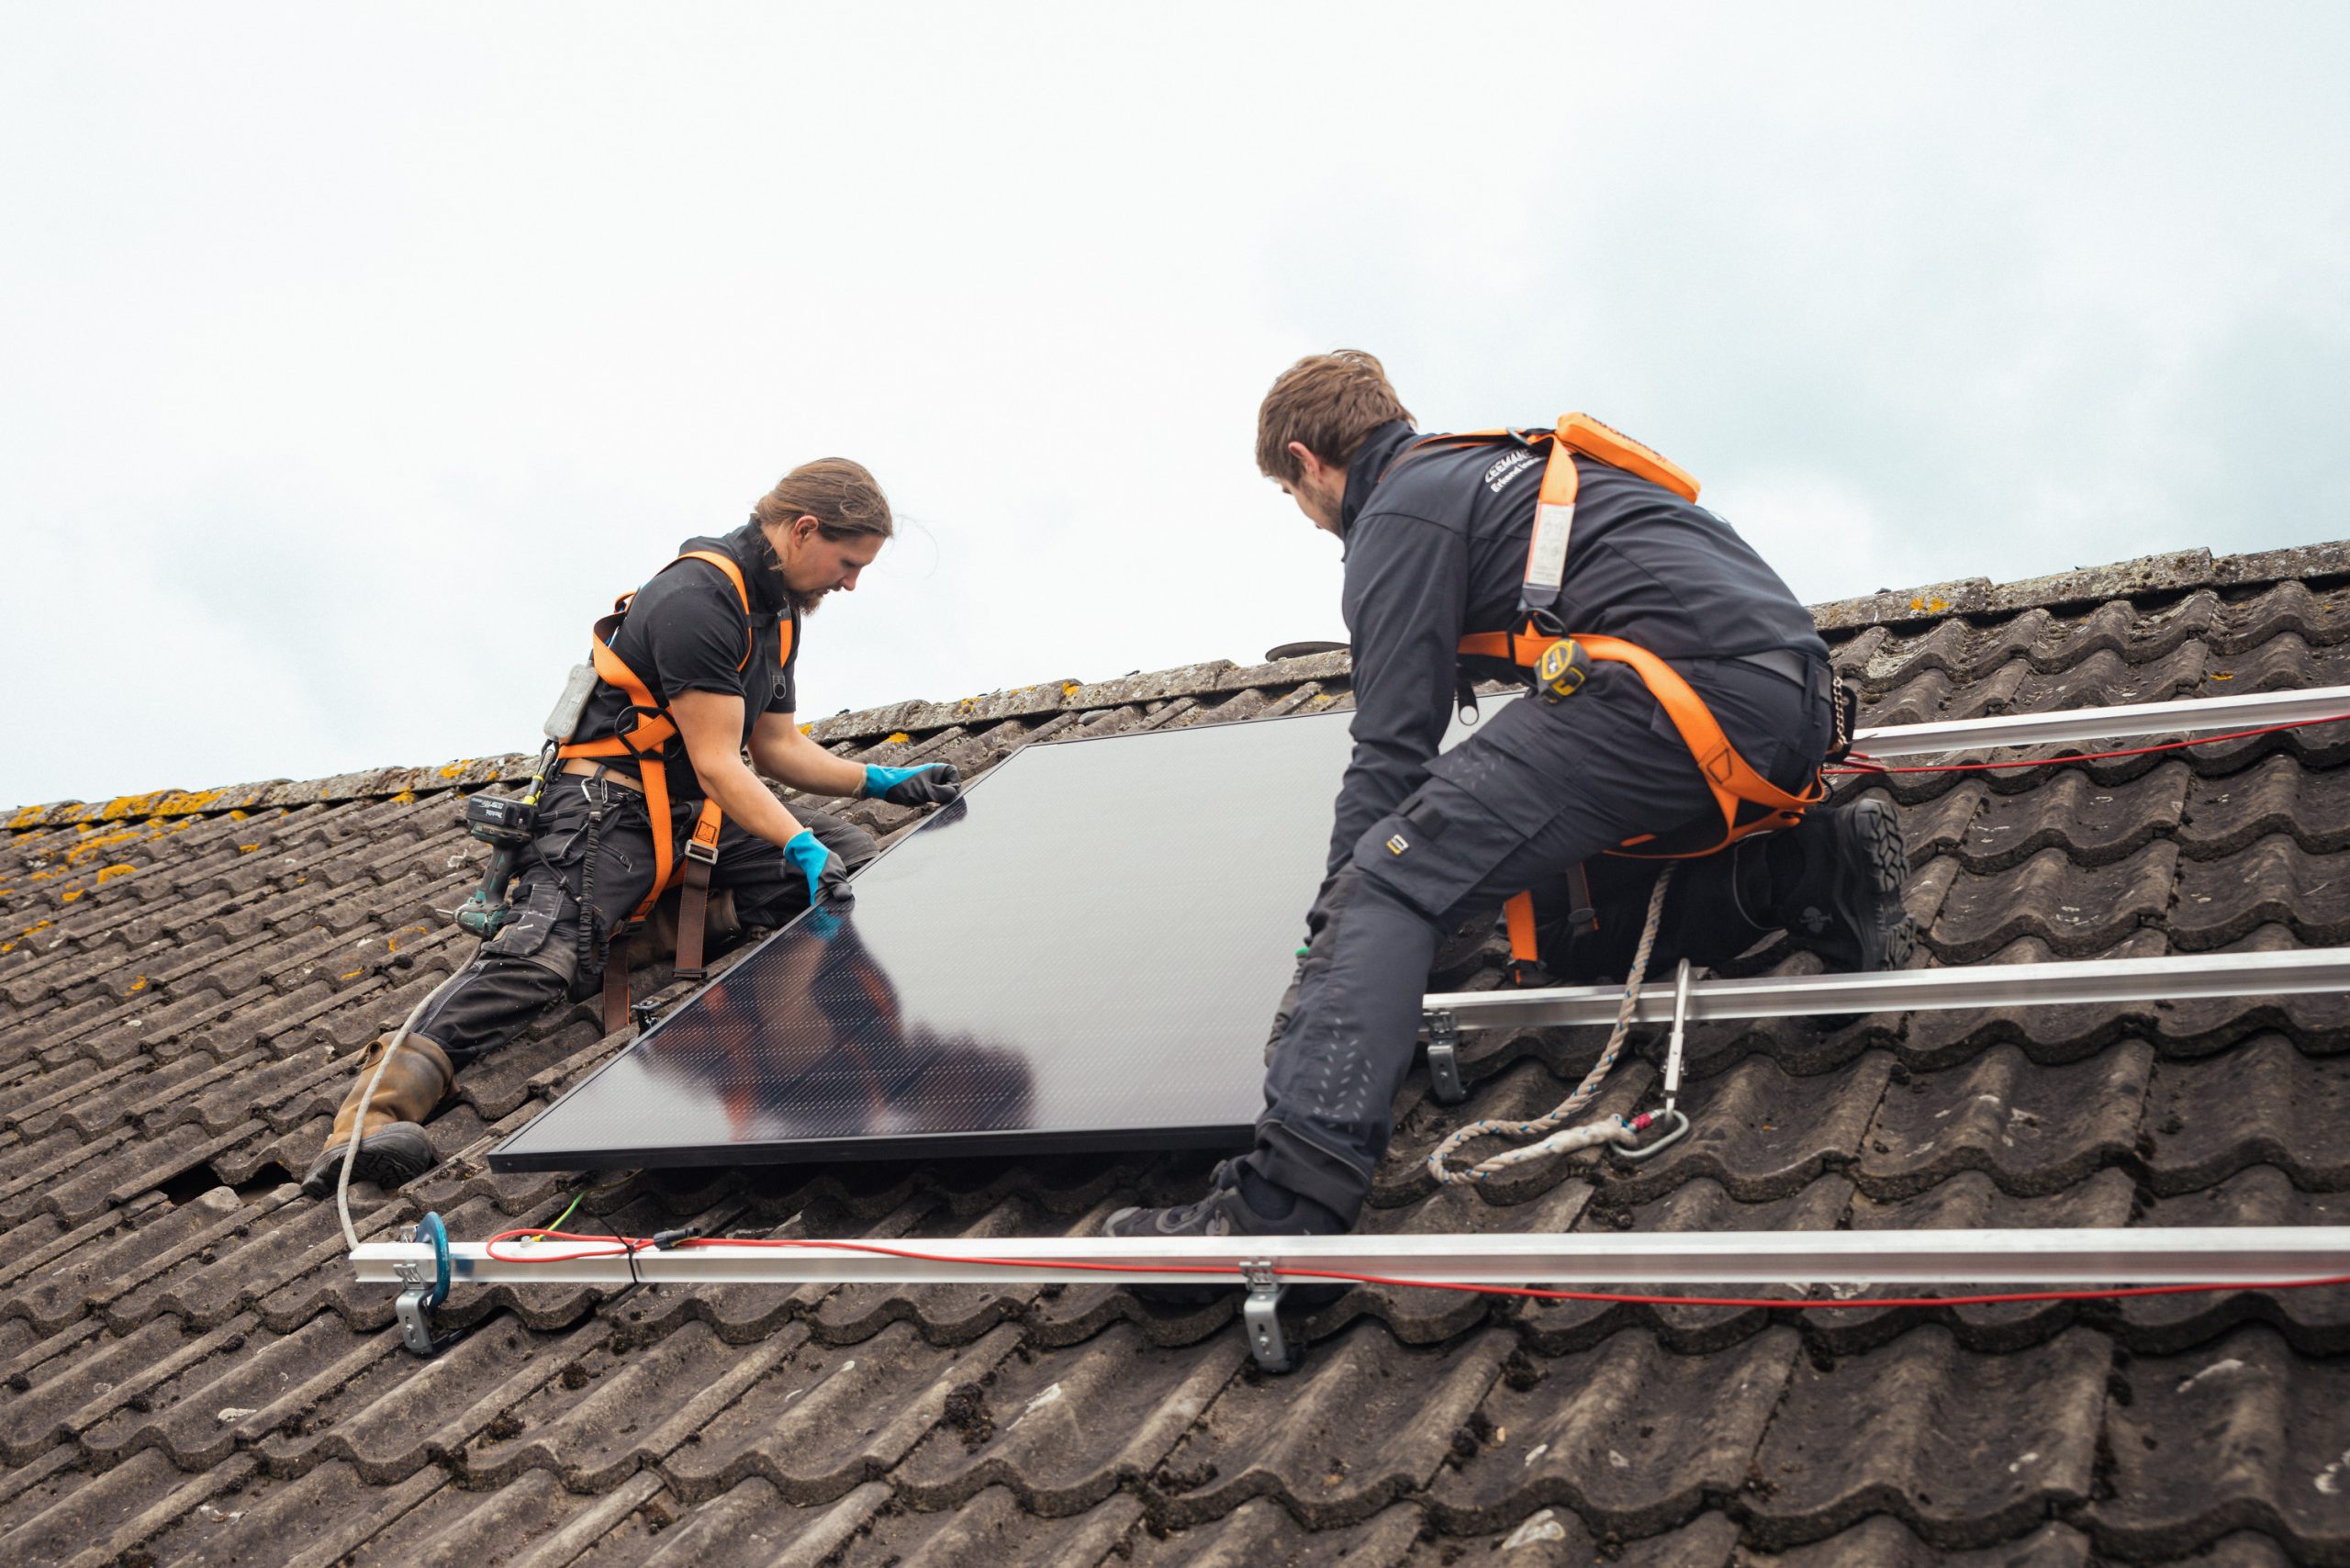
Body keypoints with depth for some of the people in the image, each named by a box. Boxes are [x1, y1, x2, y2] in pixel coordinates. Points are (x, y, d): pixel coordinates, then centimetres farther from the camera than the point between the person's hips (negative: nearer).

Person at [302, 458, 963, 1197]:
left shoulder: (776, 605, 13)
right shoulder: (697, 600, -19)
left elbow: (776, 746, 20)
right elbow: (718, 765, -21)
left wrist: (885, 782, 12)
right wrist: (800, 849, -29)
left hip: (694, 817, 10)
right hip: (610, 806, -10)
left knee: (851, 858, 1)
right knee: (547, 952, -30)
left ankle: (653, 915, 2)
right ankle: (383, 1099, -39)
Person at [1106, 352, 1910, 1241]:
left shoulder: (1403, 511, 4)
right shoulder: (1498, 467, 32)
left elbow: (1393, 748, -3)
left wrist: (1333, 928, 4)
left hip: (1688, 692, -10)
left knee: (1387, 886, -15)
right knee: (1589, 929, 25)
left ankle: (1284, 1204, -30)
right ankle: (1820, 869, 7)